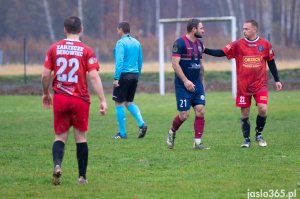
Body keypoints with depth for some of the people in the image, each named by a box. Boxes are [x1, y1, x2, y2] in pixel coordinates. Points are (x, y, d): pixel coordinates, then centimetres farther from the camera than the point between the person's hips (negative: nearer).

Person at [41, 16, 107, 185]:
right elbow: (94, 76, -12)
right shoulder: (86, 51, -5)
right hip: (80, 100, -1)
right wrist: (103, 100, -11)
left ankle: (57, 164, -19)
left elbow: (45, 75, 2)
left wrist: (46, 94, 19)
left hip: (60, 99, 1)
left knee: (60, 136, 9)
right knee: (81, 137, 9)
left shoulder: (54, 49, 2)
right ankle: (82, 176, 12)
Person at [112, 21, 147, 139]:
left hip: (124, 75, -7)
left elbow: (119, 61, -18)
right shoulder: (136, 43, 12)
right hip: (134, 75, 7)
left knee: (119, 104, 3)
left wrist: (116, 78, -19)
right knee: (129, 102, 18)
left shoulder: (121, 43, -10)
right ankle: (141, 124, -3)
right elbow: (140, 61, 15)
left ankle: (122, 133, 4)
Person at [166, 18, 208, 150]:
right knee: (184, 115, -6)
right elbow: (175, 63, -17)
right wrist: (185, 81, -21)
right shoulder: (180, 43, -12)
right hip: (183, 85, -7)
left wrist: (202, 82, 18)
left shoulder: (199, 44, 12)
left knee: (200, 111, -4)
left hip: (197, 84, 7)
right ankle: (172, 132, 23)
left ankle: (197, 142, 1)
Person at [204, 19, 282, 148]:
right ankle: (246, 139, 17)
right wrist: (205, 50, -19)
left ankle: (259, 134, 10)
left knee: (263, 109, -13)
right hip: (243, 86, 0)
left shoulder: (265, 44, 0)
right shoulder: (238, 45, -3)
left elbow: (271, 62, 9)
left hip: (260, 84, 0)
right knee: (244, 113, 2)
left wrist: (277, 80, 9)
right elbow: (220, 53, -7)